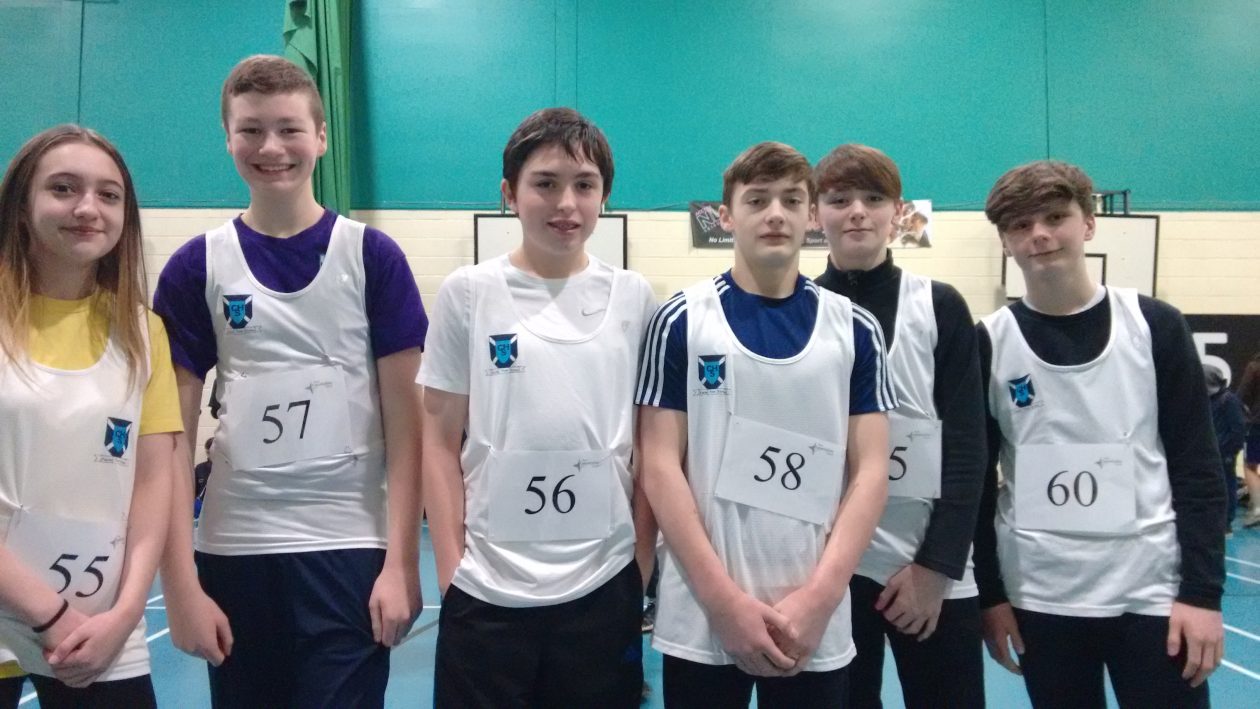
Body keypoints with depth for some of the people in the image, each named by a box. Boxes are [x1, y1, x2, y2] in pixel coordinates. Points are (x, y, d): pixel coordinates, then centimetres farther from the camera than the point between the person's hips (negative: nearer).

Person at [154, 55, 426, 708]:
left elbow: (403, 421, -2)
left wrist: (400, 562, -8)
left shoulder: (373, 257, -1)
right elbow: (171, 434, 3)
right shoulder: (196, 267, 3)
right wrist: (180, 582, -3)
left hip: (349, 548, -2)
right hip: (232, 551, 2)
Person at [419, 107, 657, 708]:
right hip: (486, 589, -1)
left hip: (604, 584, 1)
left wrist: (643, 560, 4)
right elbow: (440, 440, 1)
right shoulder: (468, 293, -2)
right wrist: (450, 569, -3)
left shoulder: (634, 297, 2)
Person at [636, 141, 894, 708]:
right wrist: (725, 600, -11)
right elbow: (661, 466, -4)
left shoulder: (854, 330, 3)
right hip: (701, 621, -1)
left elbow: (870, 470, 1)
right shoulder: (681, 322, -2)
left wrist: (819, 596, -10)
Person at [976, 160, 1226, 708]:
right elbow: (975, 479, 2)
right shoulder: (989, 344, -2)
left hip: (1153, 591, 0)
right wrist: (988, 594, 0)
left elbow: (1198, 468, 0)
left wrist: (1202, 590, -5)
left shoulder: (1156, 327, -1)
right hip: (1039, 598, 1)